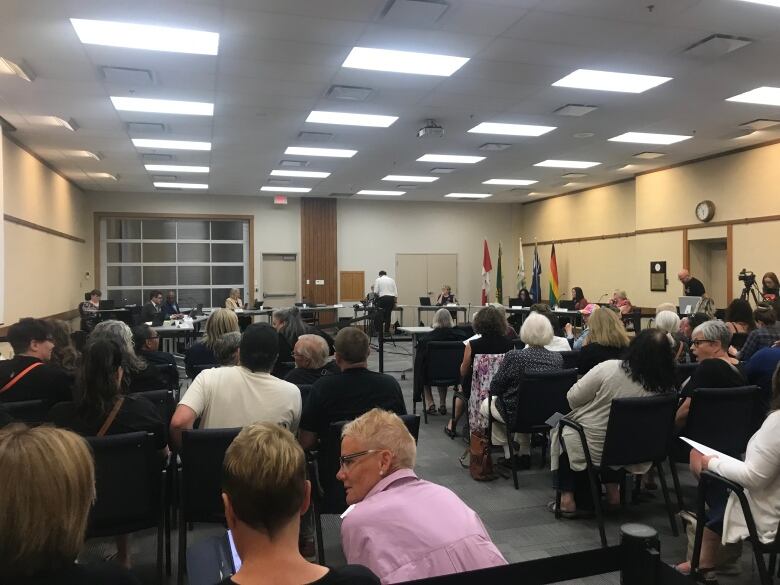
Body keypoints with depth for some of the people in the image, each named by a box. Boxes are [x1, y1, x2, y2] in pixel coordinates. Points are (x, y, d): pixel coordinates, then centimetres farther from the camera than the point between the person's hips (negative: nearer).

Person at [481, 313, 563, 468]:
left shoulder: (514, 356, -23)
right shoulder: (557, 358, -9)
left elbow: (495, 387, -12)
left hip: (516, 414, -5)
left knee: (486, 404, 24)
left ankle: (508, 453, 24)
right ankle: (524, 453, 34)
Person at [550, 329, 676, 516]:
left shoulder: (610, 368, -24)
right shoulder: (666, 388, -15)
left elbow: (573, 398, -16)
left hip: (594, 449, -4)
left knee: (560, 430, 25)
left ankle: (567, 498, 20)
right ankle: (613, 491, 29)